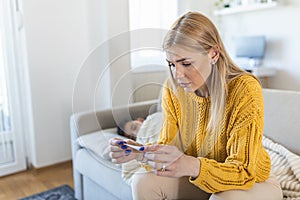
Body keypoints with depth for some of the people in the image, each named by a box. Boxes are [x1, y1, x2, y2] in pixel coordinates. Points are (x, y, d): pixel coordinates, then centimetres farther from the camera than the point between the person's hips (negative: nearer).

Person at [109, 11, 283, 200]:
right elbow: (168, 147, -7)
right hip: (200, 178, 4)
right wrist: (140, 153, -28)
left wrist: (190, 166, -44)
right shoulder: (172, 89, -12)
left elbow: (243, 172, -26)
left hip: (252, 182, -3)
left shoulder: (245, 90, -26)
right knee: (143, 182, -17)